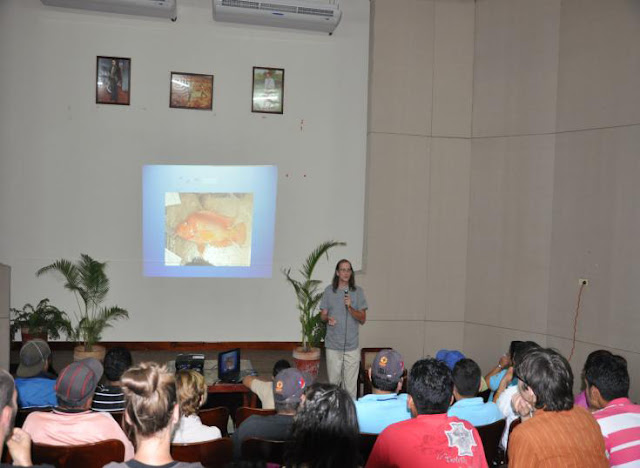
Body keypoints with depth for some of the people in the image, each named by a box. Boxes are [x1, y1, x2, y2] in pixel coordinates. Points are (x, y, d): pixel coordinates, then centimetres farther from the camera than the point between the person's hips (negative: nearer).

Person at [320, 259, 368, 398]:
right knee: (333, 381, 5)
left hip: (352, 346, 0)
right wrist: (328, 319, -16)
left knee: (351, 384, 1)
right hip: (333, 345, 0)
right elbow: (323, 315, 8)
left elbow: (363, 319, 1)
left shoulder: (358, 291, 2)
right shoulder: (329, 291, 4)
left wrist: (350, 307, -16)